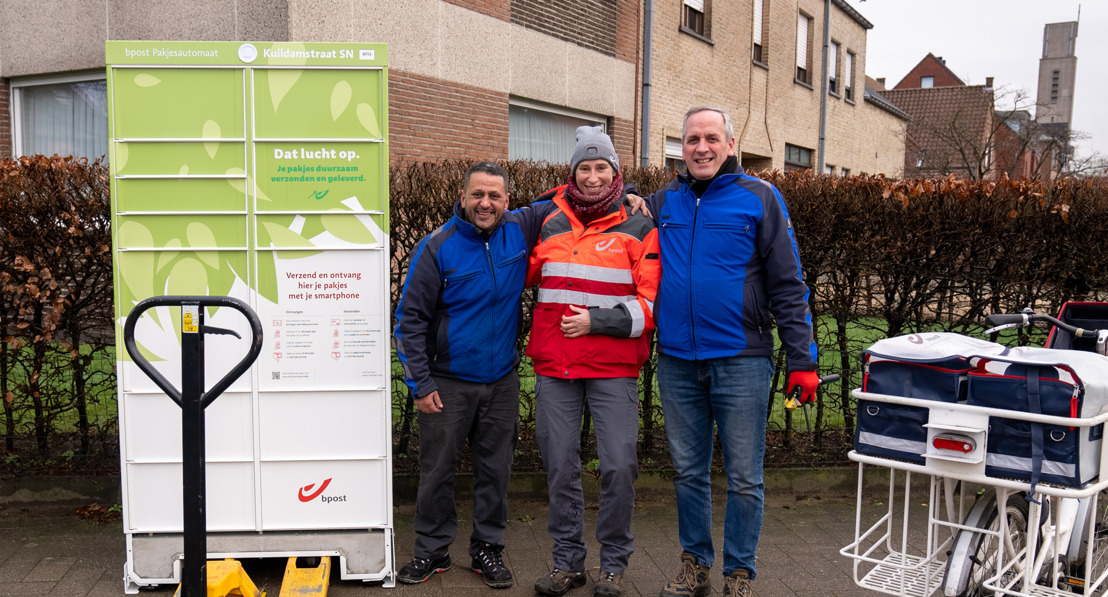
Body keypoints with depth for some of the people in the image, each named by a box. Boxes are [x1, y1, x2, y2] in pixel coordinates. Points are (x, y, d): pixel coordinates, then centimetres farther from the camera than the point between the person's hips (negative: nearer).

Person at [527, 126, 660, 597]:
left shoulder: (639, 230, 1)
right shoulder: (549, 225, 11)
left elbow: (652, 305, -5)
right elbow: (521, 274, 27)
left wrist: (596, 321, -12)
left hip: (614, 370, -3)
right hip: (554, 368, 3)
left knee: (619, 467, -5)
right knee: (560, 467, 8)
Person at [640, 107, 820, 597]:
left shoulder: (759, 198, -2)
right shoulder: (664, 202, 9)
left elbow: (787, 285, -3)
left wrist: (802, 360, -8)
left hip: (741, 361, -3)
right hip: (677, 362, 4)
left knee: (744, 478, 5)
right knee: (688, 471, 15)